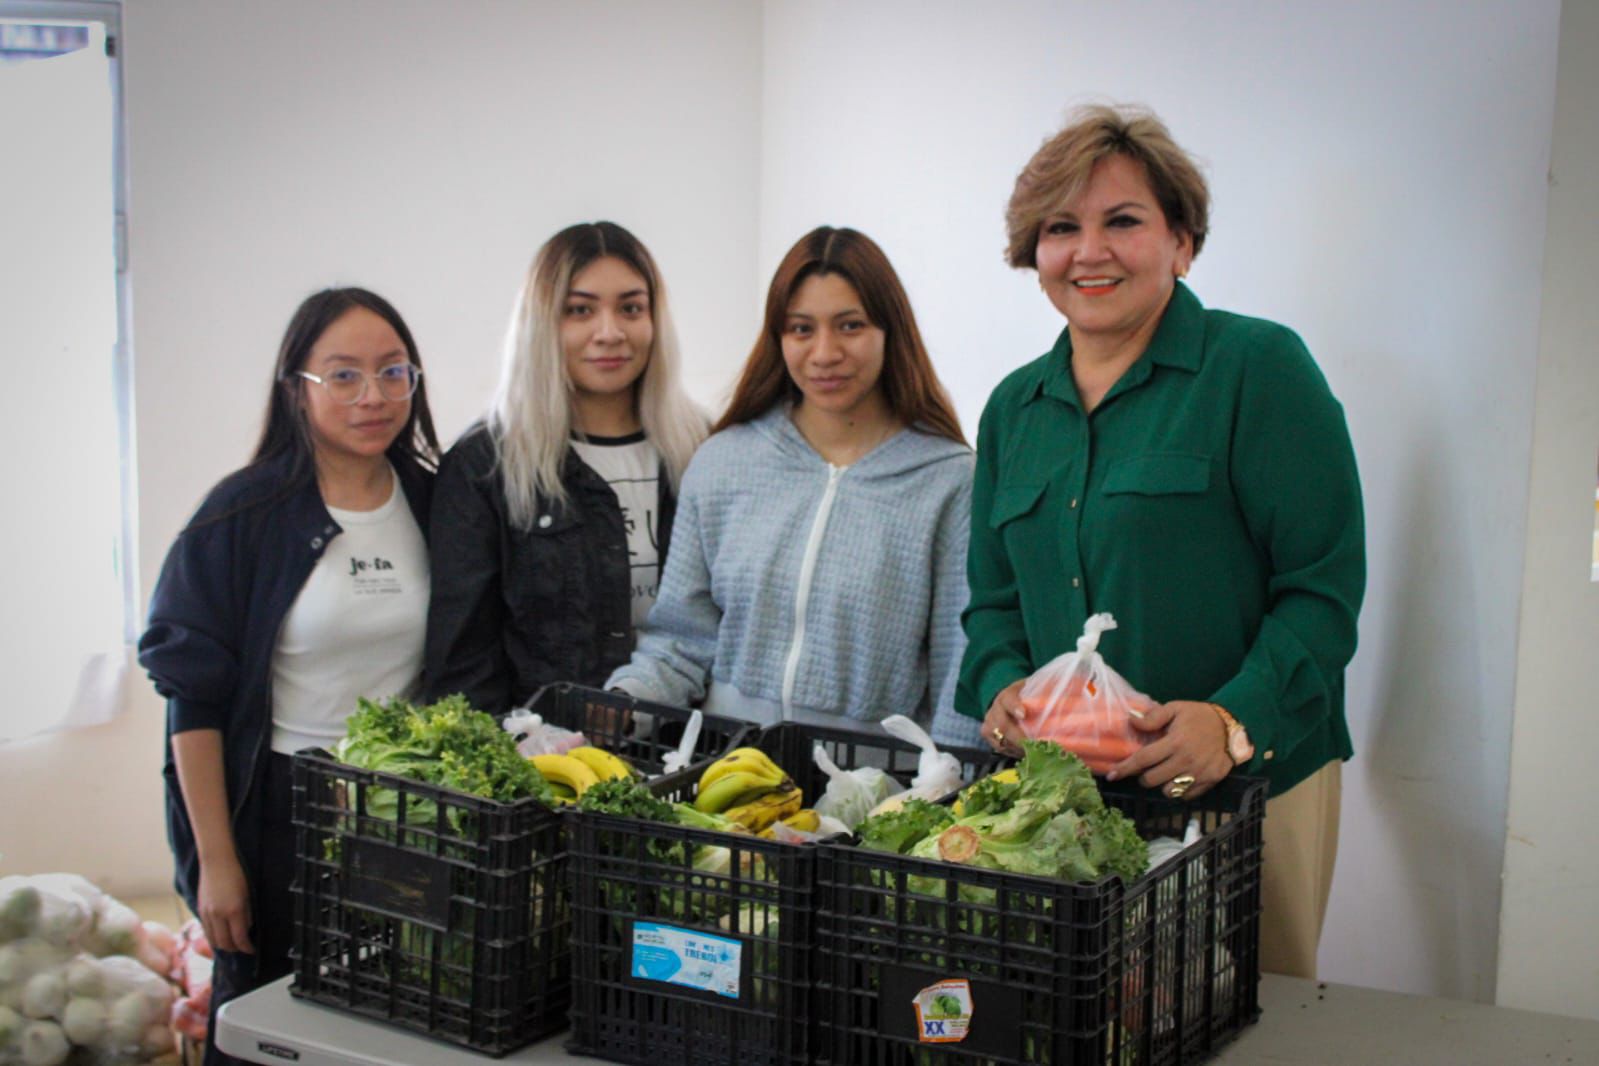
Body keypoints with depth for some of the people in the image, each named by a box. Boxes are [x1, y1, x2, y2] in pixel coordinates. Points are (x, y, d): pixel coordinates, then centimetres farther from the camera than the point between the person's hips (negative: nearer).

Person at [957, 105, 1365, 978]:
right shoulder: (1015, 407, 12)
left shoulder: (1258, 366, -5)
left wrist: (1237, 721, -23)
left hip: (1247, 783, -4)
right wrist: (1003, 685, -3)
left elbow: (1324, 585, -10)